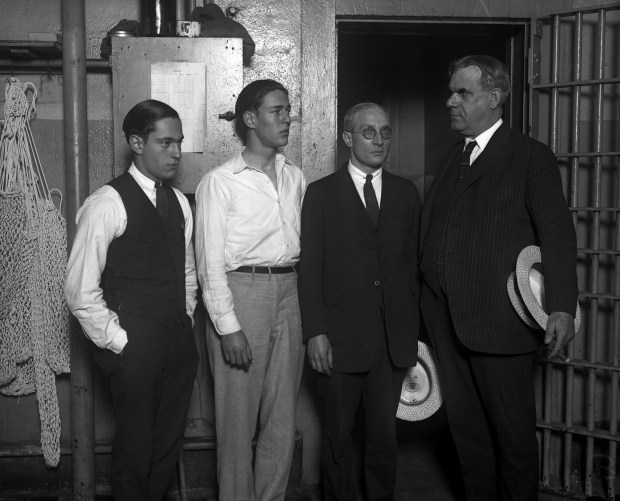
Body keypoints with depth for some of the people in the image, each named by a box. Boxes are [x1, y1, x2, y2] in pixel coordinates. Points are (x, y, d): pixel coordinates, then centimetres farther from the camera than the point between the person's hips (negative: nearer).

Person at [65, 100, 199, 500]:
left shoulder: (179, 201, 10)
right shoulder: (106, 205, -12)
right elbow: (81, 292, -12)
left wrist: (186, 323, 11)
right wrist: (120, 343, -10)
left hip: (179, 343, 6)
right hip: (135, 348, -6)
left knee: (170, 444, 15)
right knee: (135, 451, 6)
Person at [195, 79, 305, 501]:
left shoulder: (296, 177, 11)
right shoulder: (220, 182, -5)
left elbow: (301, 244, 13)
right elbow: (211, 262, -8)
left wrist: (309, 308, 5)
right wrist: (228, 327, -13)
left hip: (290, 295, 5)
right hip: (240, 294, -5)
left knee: (283, 417, 11)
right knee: (239, 418, 3)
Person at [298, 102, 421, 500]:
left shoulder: (406, 194, 10)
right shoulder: (321, 193, 1)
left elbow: (412, 265, 9)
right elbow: (310, 268, -3)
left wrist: (413, 331, 5)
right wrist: (315, 332, -10)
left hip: (393, 340, 2)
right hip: (340, 337, -2)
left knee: (385, 434, 10)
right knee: (338, 435, 9)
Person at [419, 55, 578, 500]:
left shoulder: (532, 157, -4)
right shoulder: (451, 159, 16)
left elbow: (557, 234, -10)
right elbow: (430, 233, 13)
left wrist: (562, 308, -19)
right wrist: (428, 304, 7)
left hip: (499, 320, -6)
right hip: (447, 320, 6)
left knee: (513, 431, 6)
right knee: (465, 426, 15)